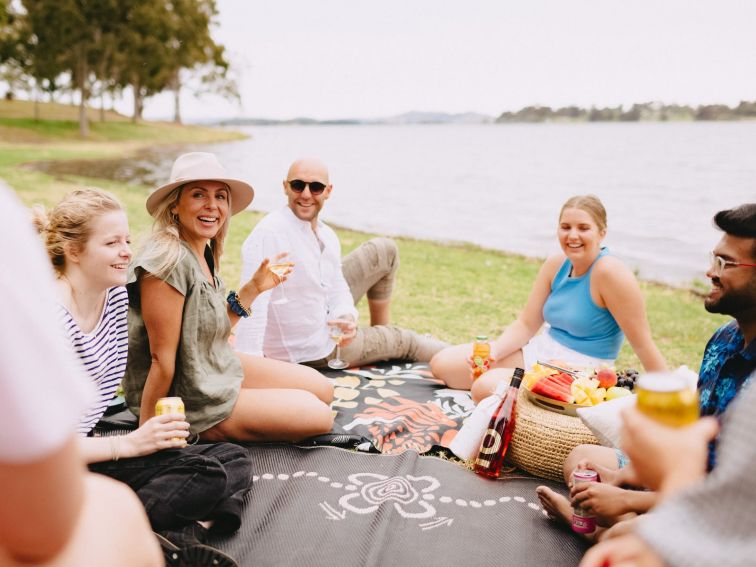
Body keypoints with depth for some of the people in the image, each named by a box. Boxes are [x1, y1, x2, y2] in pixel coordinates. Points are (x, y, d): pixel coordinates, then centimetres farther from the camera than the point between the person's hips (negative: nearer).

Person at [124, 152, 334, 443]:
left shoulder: (204, 253, 3)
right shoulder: (169, 260, -25)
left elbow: (214, 330, 8)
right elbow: (162, 358, -23)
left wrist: (253, 287, 1)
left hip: (220, 369, 9)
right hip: (191, 401, -9)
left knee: (323, 388, 13)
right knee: (319, 416, -8)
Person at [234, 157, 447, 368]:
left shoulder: (327, 236, -3)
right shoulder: (268, 233, -30)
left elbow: (338, 289, 1)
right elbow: (254, 305, -39)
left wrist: (346, 318, -21)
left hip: (328, 327, 8)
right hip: (312, 352, -8)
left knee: (386, 250, 14)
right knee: (404, 340, 10)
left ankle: (381, 330, 31)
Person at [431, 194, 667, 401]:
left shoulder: (610, 272, -19)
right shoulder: (556, 265, 1)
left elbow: (643, 344, -16)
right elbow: (526, 324, 3)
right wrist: (493, 351, -15)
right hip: (541, 351, 7)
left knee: (487, 387, -31)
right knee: (442, 363, 1)